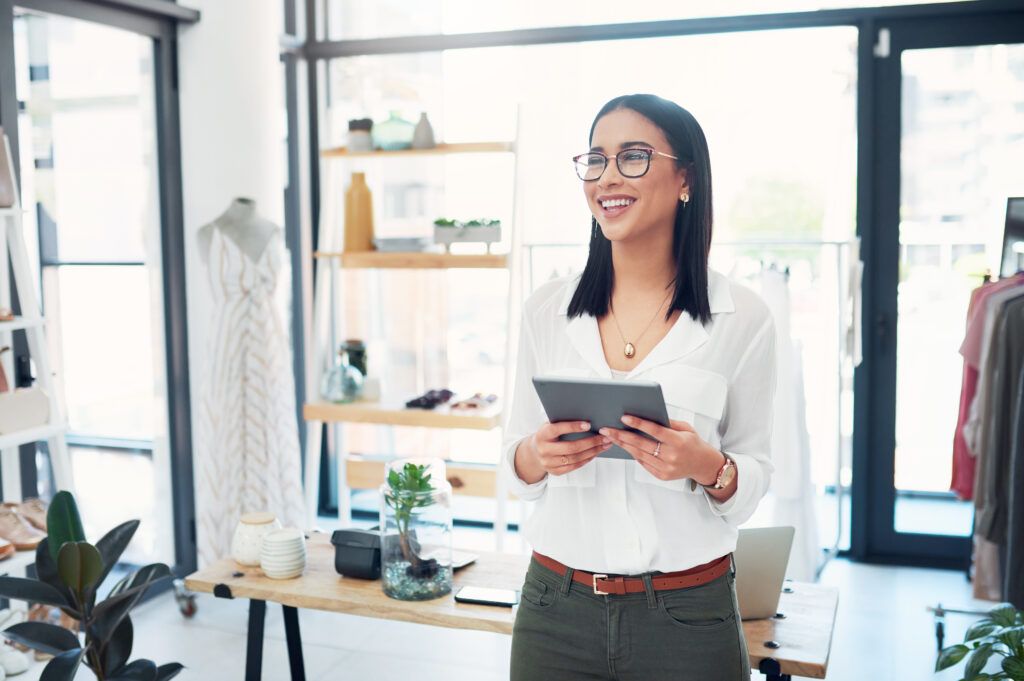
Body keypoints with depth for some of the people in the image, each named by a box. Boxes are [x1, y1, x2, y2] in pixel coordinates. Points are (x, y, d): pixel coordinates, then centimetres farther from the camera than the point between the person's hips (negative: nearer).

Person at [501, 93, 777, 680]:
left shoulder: (742, 317, -6)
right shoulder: (546, 309, 0)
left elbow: (755, 478, 0)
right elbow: (516, 466, 6)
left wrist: (709, 467, -21)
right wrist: (537, 455, -16)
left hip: (687, 613, -2)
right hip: (557, 608, 2)